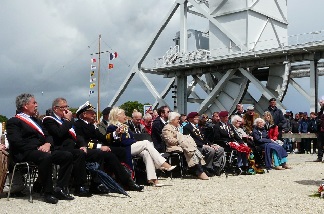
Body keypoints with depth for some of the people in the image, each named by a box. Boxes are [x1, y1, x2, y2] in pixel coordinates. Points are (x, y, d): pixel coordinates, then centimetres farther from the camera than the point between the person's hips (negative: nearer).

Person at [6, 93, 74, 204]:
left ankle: (60, 189, -9)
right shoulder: (13, 122, 3)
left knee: (68, 156, -12)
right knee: (46, 157, -37)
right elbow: (16, 142, -12)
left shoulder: (36, 120, 27)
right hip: (26, 153, -8)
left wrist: (47, 144, -4)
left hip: (43, 150, 8)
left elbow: (48, 136, 21)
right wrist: (37, 148, -17)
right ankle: (48, 193, -25)